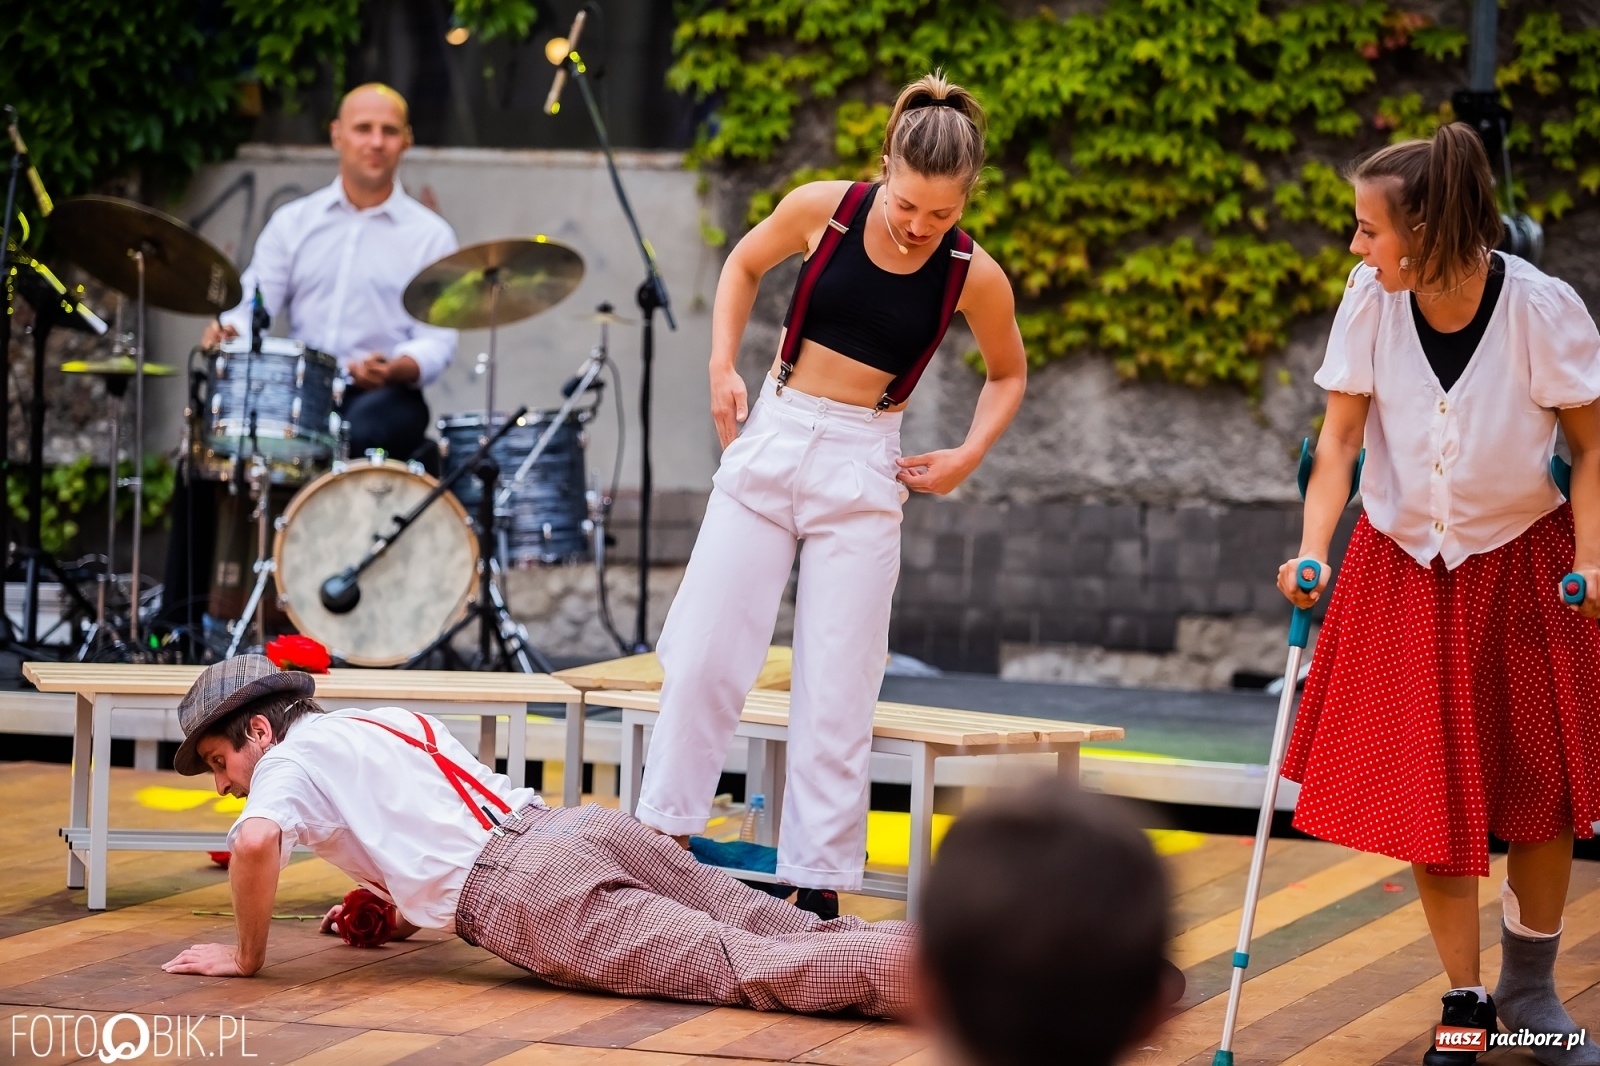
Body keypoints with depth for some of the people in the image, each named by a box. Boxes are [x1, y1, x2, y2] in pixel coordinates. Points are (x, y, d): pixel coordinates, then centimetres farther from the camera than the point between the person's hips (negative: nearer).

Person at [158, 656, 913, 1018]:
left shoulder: (291, 759, 11)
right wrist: (400, 911, 42)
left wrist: (246, 956, 4)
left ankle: (923, 966, -40)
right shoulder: (392, 723, 34)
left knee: (747, 969, -22)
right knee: (791, 940, -4)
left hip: (535, 893, -8)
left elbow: (255, 842, -10)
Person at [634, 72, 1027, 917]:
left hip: (863, 467, -1)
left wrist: (967, 456, -2)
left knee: (837, 690, 0)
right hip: (770, 439, 1)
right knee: (702, 653, 0)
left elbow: (1007, 374, 11)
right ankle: (661, 831, 11)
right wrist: (722, 368, 2)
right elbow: (744, 266, 12)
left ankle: (819, 881, 7)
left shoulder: (973, 277, -10)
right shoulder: (822, 210, -9)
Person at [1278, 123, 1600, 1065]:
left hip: (1522, 564, -1)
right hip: (1404, 570, 2)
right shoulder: (1371, 303, -14)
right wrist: (1312, 551, -21)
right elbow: (1341, 436, -9)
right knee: (1431, 798, 0)